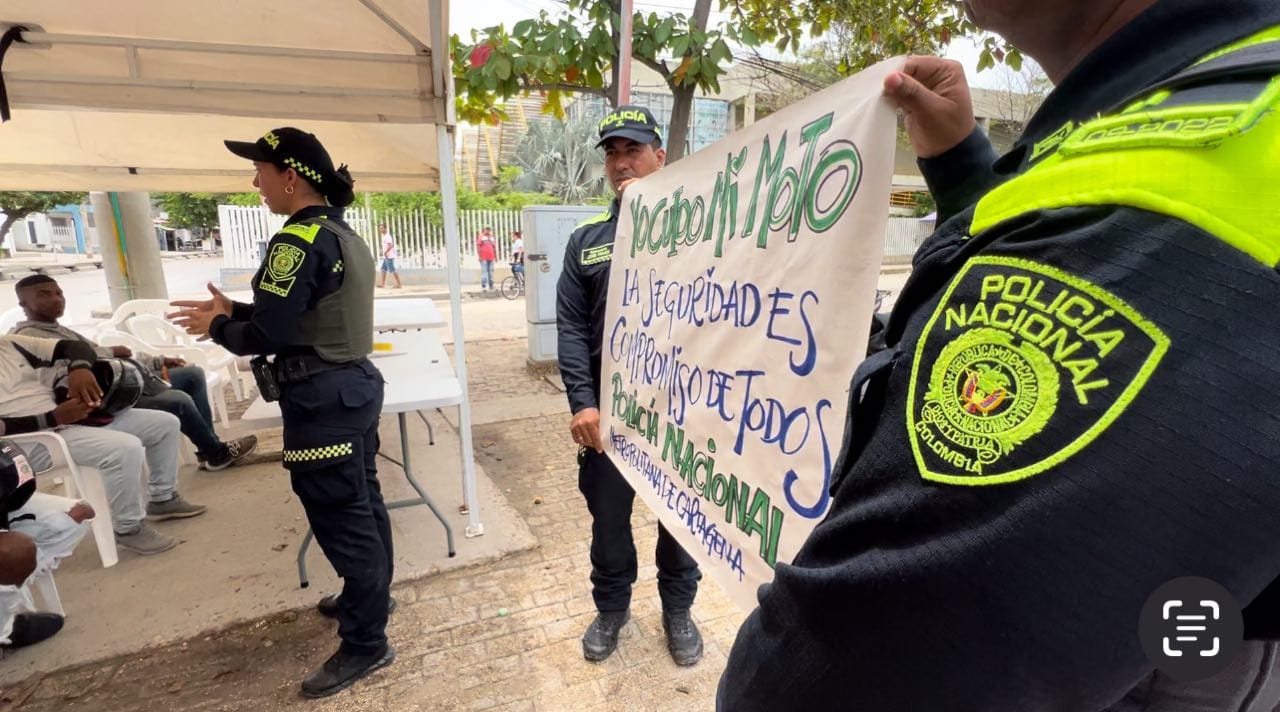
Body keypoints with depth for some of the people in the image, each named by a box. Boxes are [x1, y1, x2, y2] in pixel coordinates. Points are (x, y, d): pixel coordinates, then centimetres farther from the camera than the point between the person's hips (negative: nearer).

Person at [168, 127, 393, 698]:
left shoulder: (299, 240, -18)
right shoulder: (343, 235, 13)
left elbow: (268, 335, -20)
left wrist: (218, 327, 0)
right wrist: (235, 310, 13)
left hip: (322, 397, -10)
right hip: (353, 384, 10)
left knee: (340, 517, 1)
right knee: (361, 501, 21)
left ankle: (365, 643, 15)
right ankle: (371, 597, 39)